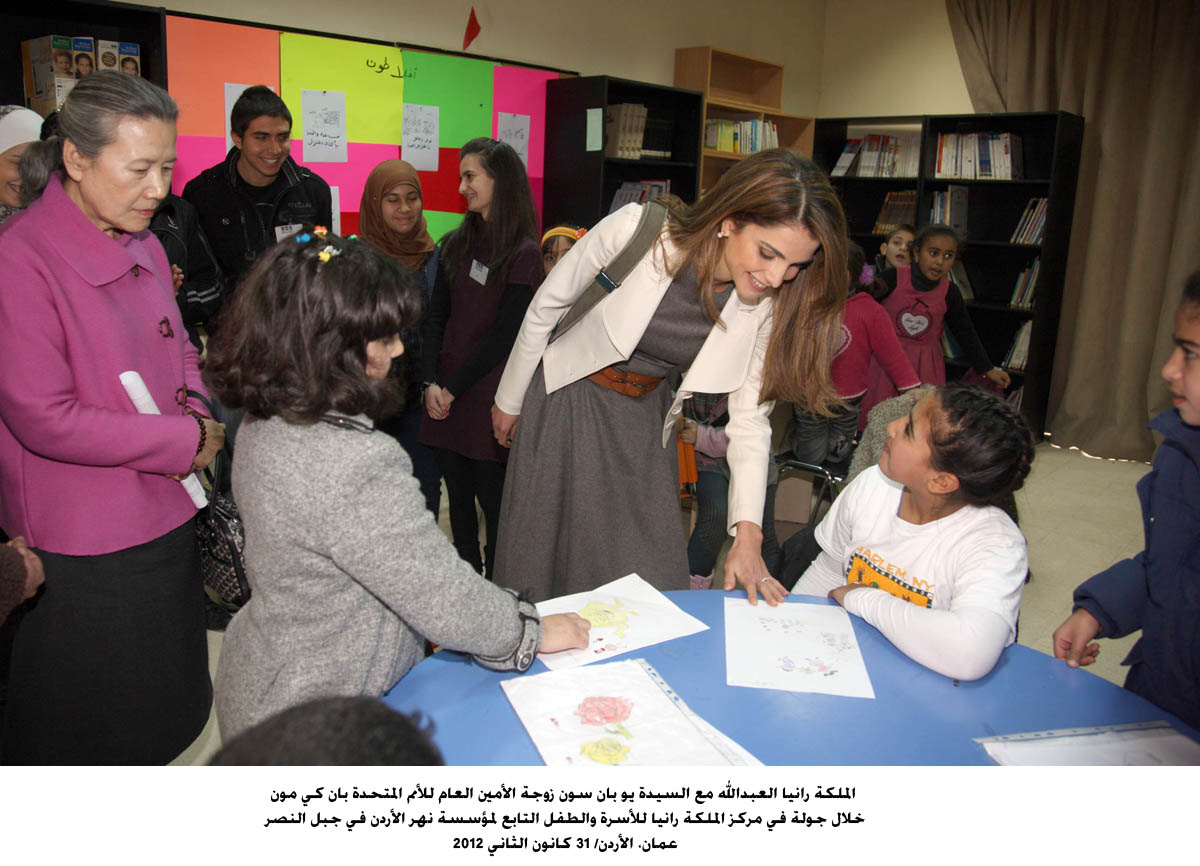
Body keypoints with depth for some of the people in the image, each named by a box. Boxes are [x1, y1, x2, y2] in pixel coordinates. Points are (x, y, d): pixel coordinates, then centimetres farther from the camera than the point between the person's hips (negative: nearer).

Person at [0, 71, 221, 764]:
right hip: (82, 548, -7)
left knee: (165, 715, 23)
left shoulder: (145, 248, 5)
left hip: (166, 518, 8)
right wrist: (185, 440, -17)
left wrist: (199, 416, -3)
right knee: (87, 731, 13)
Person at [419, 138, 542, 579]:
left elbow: (504, 335, -11)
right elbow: (436, 317, 7)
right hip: (445, 395, 6)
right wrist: (431, 382, -5)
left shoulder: (522, 254, -8)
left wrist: (453, 388, -10)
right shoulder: (456, 244, 11)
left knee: (493, 501, 2)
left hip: (488, 396, -6)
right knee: (458, 498, 13)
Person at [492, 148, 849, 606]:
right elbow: (544, 309, -12)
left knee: (652, 577, 4)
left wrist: (747, 533, -16)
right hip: (567, 402, -3)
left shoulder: (767, 303, -15)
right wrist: (509, 401, -1)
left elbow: (750, 417, -9)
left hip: (645, 418, 3)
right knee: (541, 566, 7)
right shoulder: (635, 229, -27)